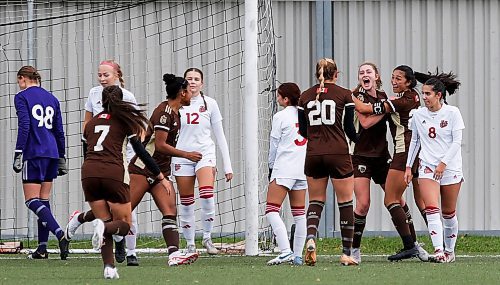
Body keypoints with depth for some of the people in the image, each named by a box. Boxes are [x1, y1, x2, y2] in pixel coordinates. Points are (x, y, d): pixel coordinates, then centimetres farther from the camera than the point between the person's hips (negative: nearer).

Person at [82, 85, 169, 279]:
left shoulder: (91, 123, 21)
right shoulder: (124, 120, 9)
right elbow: (141, 151, 6)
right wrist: (161, 177, 10)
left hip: (88, 172, 4)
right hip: (113, 173, -4)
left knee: (105, 221, 13)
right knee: (123, 224, 9)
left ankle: (109, 267, -4)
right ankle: (103, 226, -26)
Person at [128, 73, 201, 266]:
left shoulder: (174, 112, 15)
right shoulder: (165, 112, -14)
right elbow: (160, 145, -19)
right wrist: (186, 155, -15)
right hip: (143, 168, -9)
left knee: (170, 212, -8)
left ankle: (174, 254, -21)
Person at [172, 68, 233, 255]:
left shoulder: (209, 104, 5)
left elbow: (220, 136, 8)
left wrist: (227, 165, 5)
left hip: (205, 153, -1)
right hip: (182, 155, 1)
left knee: (207, 194, -23)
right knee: (186, 203, 2)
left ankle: (207, 238, -8)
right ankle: (190, 245, 14)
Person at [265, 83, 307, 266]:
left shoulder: (280, 116, -6)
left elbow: (274, 144, -1)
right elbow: (311, 142, 15)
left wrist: (271, 167, 14)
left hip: (284, 168, -7)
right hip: (303, 169, 7)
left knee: (271, 211, -9)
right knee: (299, 213, 10)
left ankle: (286, 251, -22)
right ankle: (298, 255, 10)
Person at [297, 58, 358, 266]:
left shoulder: (305, 96, 8)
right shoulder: (344, 94, -1)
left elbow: (303, 131, 11)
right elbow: (349, 128, 1)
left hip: (313, 154, 3)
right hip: (338, 153, -3)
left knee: (315, 201, 13)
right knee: (345, 203, 6)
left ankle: (311, 238, -14)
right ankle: (346, 253, 5)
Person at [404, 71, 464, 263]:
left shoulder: (452, 113, -5)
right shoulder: (418, 115, 4)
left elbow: (457, 141, -7)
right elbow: (414, 141, 15)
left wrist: (443, 163, -14)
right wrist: (408, 166, 13)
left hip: (450, 167, -2)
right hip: (427, 167, 2)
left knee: (448, 213, 8)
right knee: (432, 209, -16)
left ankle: (449, 250, 25)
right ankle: (438, 251, -23)